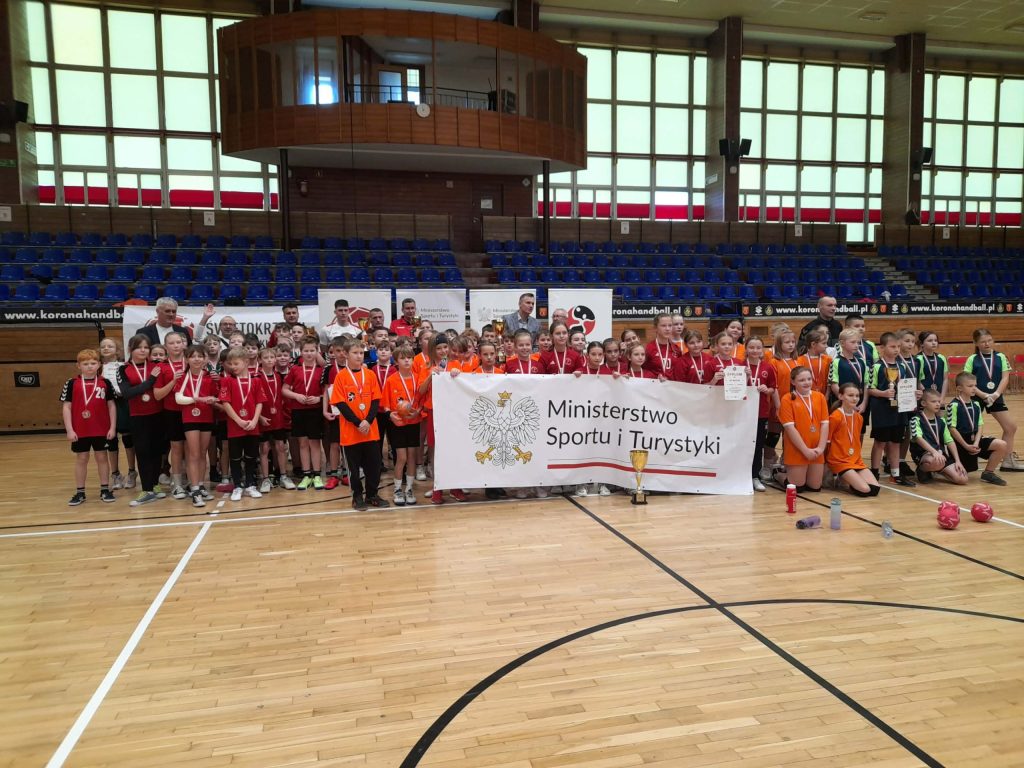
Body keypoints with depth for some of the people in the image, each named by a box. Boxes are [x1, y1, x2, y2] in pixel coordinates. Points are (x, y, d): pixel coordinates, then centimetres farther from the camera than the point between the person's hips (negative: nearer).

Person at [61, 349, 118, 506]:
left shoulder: (105, 383, 0)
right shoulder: (72, 383, -3)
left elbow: (111, 405, 3)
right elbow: (66, 407, -3)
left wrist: (112, 427, -2)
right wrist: (69, 429, -8)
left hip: (101, 429, 1)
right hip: (80, 430, -1)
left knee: (102, 457, 9)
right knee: (81, 459, 10)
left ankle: (105, 490, 18)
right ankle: (80, 492, 18)